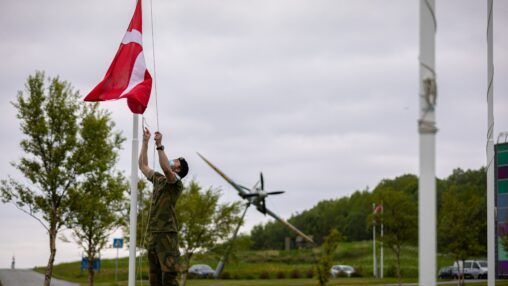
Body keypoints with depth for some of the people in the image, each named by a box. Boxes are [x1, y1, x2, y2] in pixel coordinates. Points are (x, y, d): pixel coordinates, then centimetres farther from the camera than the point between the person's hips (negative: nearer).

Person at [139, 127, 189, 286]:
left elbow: (165, 168, -24)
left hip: (167, 233, -8)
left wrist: (159, 145, -22)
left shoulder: (176, 182, -4)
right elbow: (143, 166, 25)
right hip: (152, 233, 8)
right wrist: (145, 142, 20)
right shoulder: (157, 178, 18)